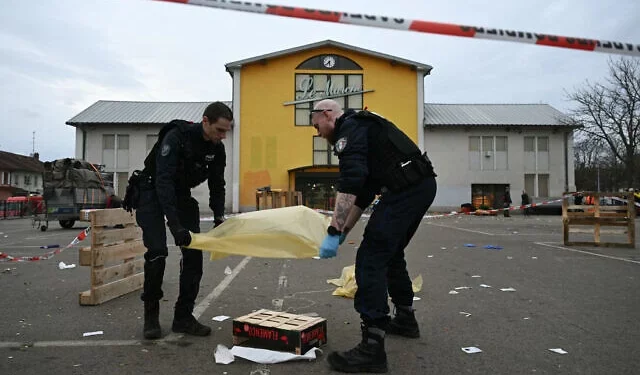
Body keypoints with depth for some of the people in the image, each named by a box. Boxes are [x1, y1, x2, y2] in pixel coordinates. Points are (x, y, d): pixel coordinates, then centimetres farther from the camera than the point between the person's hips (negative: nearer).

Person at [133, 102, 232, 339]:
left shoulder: (217, 149, -9)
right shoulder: (176, 137, -29)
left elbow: (217, 186, 1)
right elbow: (163, 182, -37)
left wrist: (219, 218, -11)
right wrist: (175, 225, -44)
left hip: (181, 195, 6)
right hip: (153, 193, -6)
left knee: (194, 253, -4)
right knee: (157, 253, -15)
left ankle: (183, 317, 5)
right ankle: (151, 316, 5)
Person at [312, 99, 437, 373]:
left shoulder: (348, 129, -4)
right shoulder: (361, 128, 27)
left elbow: (349, 184, -20)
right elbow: (363, 190, 26)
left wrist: (333, 232, -19)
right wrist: (345, 231, 23)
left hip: (406, 189, -11)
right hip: (422, 185, 11)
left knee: (370, 258, -10)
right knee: (391, 253, 24)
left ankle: (372, 348, -8)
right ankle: (405, 319, 39)